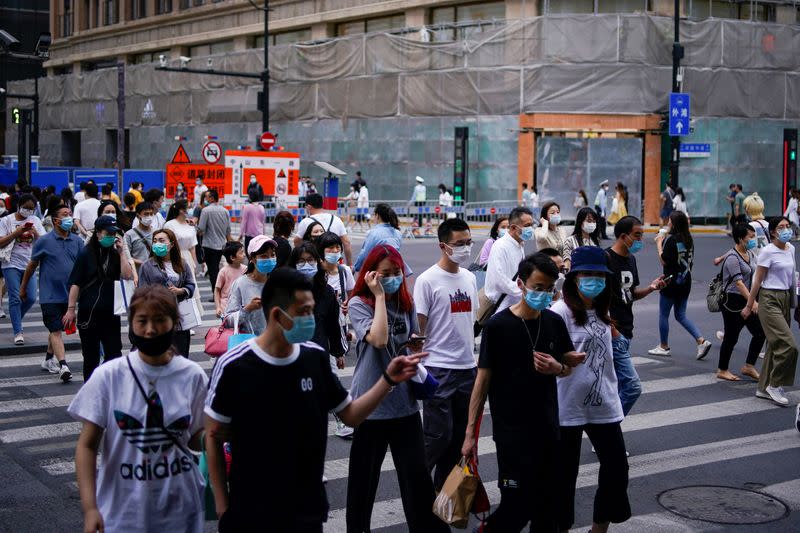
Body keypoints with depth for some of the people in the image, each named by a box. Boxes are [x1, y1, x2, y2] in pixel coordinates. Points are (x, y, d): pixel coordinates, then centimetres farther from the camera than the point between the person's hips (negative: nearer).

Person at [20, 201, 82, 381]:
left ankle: (48, 360, 34)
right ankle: (63, 366, -17)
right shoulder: (44, 241, -7)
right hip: (50, 295, -4)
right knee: (55, 330, -10)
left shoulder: (77, 241, 2)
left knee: (58, 329, 17)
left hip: (69, 294, 4)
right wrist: (23, 288, 11)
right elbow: (32, 265, 3)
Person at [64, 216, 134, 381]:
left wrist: (121, 253, -10)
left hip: (111, 312, 2)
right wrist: (71, 309, -9)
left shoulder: (115, 254, 6)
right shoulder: (86, 254, -2)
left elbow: (128, 276, -7)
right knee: (91, 356, 8)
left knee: (114, 352, -3)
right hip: (88, 312, -2)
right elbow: (75, 283, -4)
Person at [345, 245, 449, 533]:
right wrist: (380, 295, -20)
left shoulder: (406, 304, 8)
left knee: (417, 474, 4)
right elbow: (379, 339, -26)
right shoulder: (359, 303, -8)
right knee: (364, 476, 8)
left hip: (405, 403, 4)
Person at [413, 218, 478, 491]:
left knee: (459, 435, 12)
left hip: (467, 368, 7)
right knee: (438, 435, -7)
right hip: (438, 368, -7)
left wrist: (472, 353, 17)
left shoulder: (469, 278, 11)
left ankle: (443, 489, 25)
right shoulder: (427, 280, -10)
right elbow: (418, 328, -10)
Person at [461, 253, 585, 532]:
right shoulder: (498, 325, -11)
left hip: (548, 428, 5)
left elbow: (569, 366, 16)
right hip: (511, 431, -5)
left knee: (548, 505, 10)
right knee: (518, 504, -6)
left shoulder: (554, 322, 3)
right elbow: (483, 379, -7)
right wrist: (470, 433, -8)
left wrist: (557, 368, -9)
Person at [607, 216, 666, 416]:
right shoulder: (606, 259, -14)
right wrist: (611, 329, -19)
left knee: (616, 388, 13)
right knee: (632, 387, -12)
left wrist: (651, 287, 3)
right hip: (613, 334, -9)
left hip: (625, 333, 9)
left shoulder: (631, 259, 13)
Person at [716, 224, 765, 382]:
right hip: (733, 301, -9)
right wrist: (752, 302, -32)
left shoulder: (750, 254, 10)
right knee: (731, 337, 0)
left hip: (747, 300, 9)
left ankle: (749, 367, 15)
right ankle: (722, 370, 15)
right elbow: (739, 282, -26)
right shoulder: (732, 258, -18)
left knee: (760, 333, 5)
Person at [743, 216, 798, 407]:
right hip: (770, 300, -8)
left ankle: (764, 387, 19)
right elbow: (758, 281, -9)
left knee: (776, 345, 10)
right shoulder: (768, 252, -12)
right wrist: (749, 306, -5)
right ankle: (775, 385, 0)